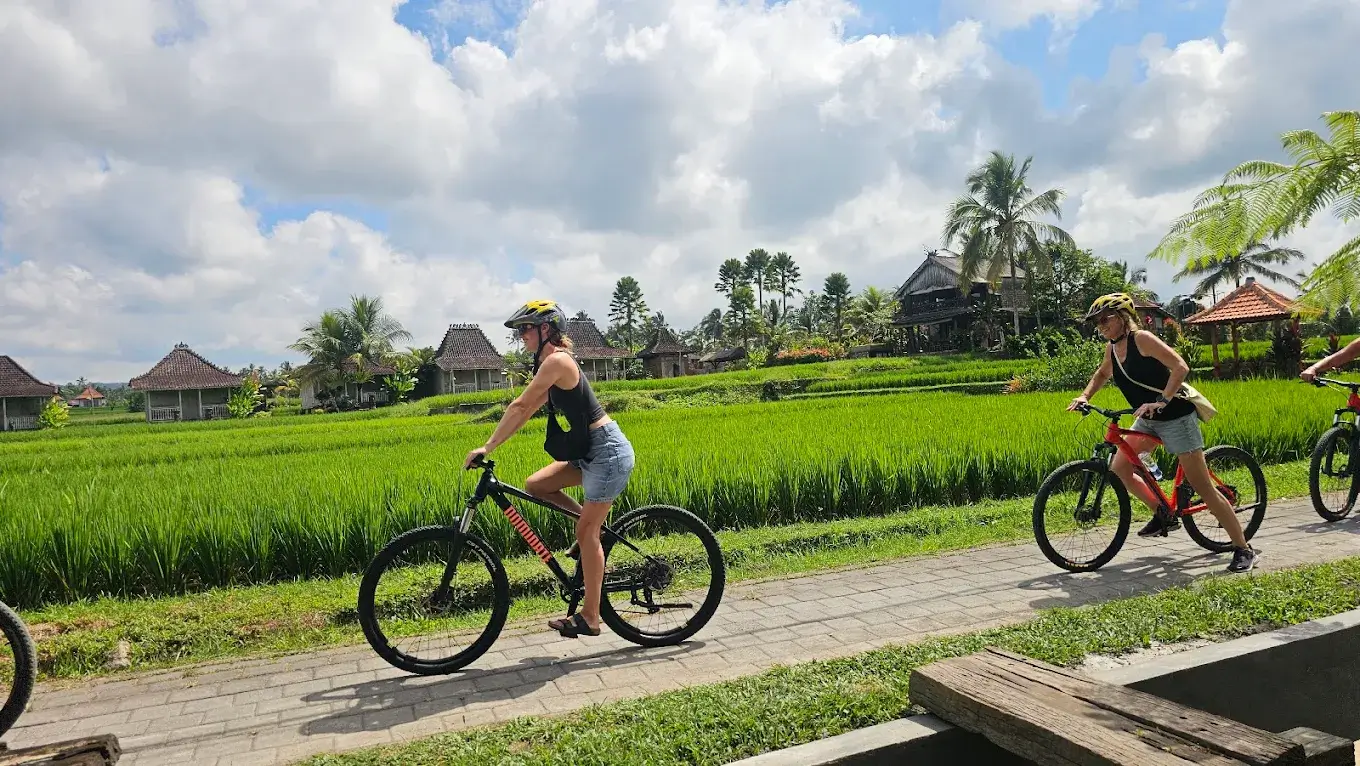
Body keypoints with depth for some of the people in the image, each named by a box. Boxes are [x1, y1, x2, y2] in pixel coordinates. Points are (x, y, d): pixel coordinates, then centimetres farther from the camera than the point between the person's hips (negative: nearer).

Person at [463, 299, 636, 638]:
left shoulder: (556, 360, -16)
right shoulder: (551, 363, 14)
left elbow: (520, 406, -18)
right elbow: (526, 410, 15)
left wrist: (487, 447, -14)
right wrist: (491, 446, 11)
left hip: (608, 451, -9)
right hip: (592, 451, 9)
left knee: (586, 532, -4)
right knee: (534, 485, 6)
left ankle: (590, 617, 5)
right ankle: (593, 524, 16)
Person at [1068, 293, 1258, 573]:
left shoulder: (1141, 339, -19)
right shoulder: (1112, 348, 4)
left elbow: (1180, 367, -27)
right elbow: (1101, 374, 24)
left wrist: (1161, 401, -34)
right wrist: (1085, 396, 9)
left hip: (1176, 416, -8)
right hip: (1148, 419, 8)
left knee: (1203, 487, -6)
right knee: (1119, 468, -1)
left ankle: (1243, 549, 5)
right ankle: (1163, 515, 17)